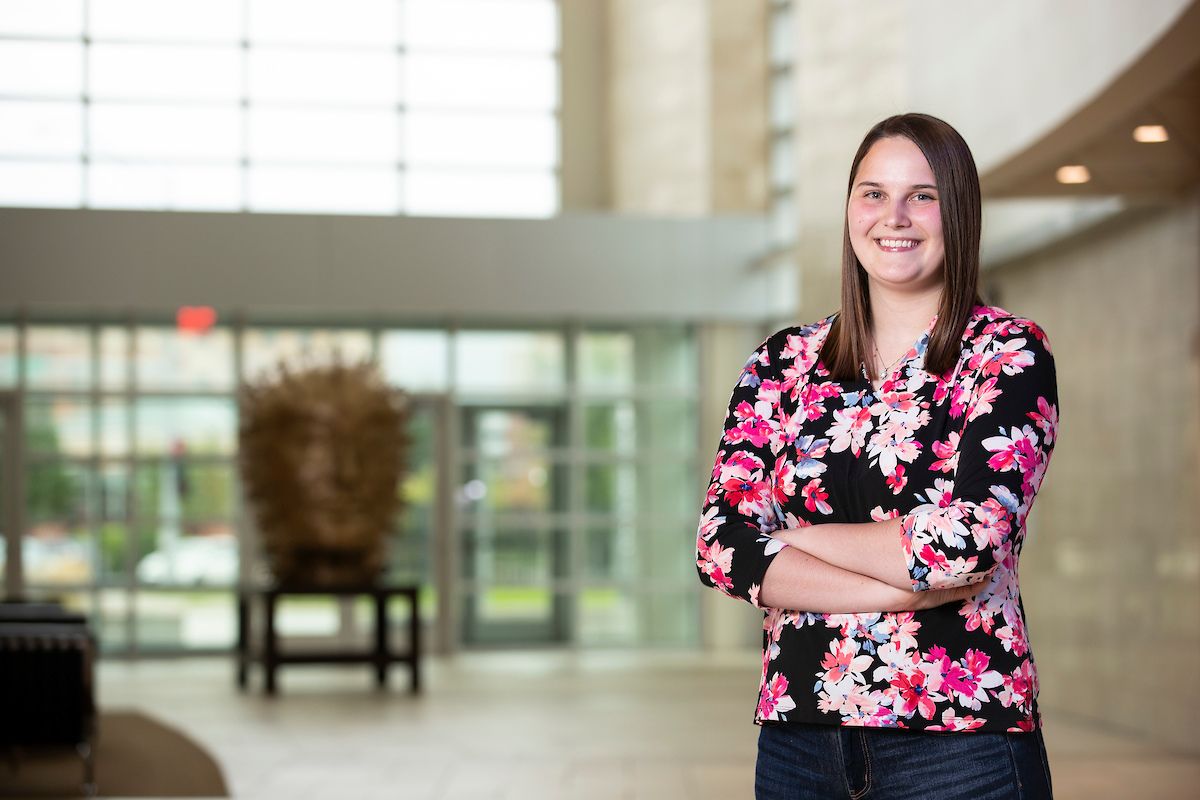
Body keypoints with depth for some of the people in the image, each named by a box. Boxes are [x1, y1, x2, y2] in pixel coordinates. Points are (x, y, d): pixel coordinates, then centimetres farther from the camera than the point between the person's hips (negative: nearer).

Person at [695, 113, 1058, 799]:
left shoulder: (1009, 353, -3)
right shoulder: (784, 363, 7)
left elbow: (965, 541, -17)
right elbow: (720, 541, -4)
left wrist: (795, 535, -4)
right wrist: (912, 587, -14)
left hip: (959, 737, -3)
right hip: (797, 735, 3)